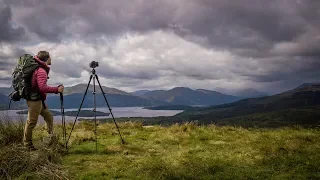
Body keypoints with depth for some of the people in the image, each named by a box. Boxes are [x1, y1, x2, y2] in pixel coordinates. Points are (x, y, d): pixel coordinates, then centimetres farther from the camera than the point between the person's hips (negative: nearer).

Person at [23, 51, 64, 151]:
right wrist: (57, 89, -25)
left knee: (49, 117, 14)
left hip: (39, 99, 10)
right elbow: (42, 87, -30)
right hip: (34, 100, -10)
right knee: (31, 122, 0)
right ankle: (27, 145, 10)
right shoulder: (41, 71, -19)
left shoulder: (41, 68, 10)